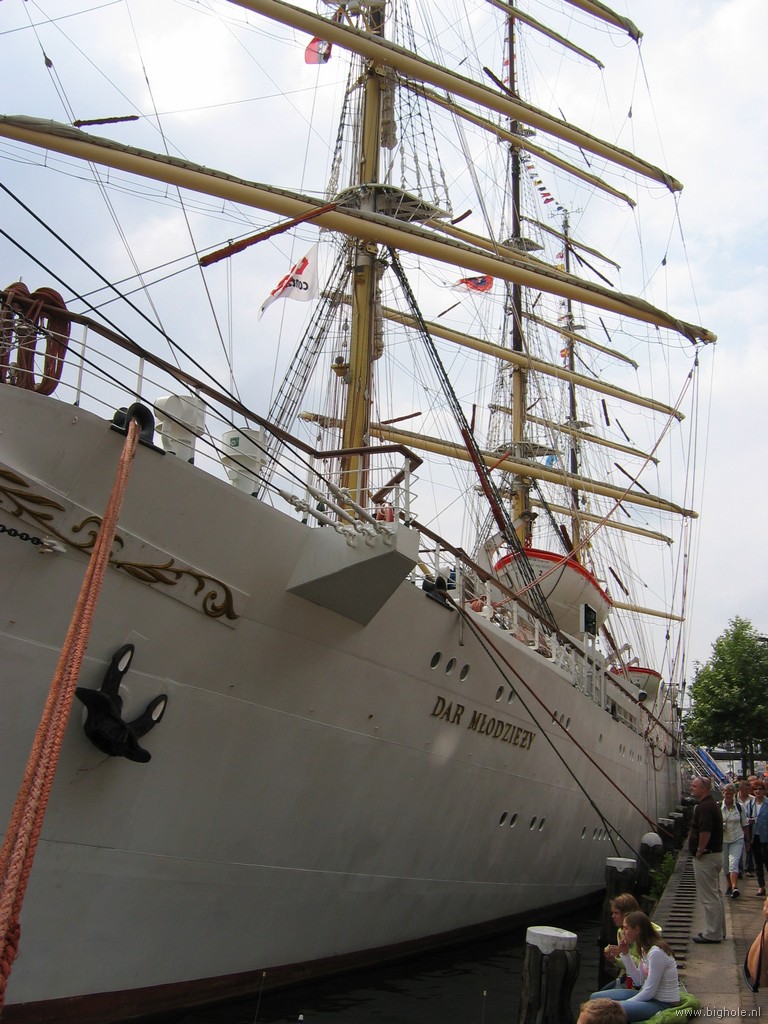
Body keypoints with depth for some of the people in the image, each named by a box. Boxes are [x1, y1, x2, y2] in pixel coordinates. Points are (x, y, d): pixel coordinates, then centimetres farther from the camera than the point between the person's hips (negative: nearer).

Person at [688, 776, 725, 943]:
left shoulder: (704, 807, -21)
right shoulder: (711, 805, 13)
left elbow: (705, 832, -31)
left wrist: (699, 851, -19)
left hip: (706, 857, -11)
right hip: (715, 854, 11)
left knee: (708, 896, -2)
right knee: (715, 894, 18)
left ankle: (712, 934, 5)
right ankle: (718, 930, 28)